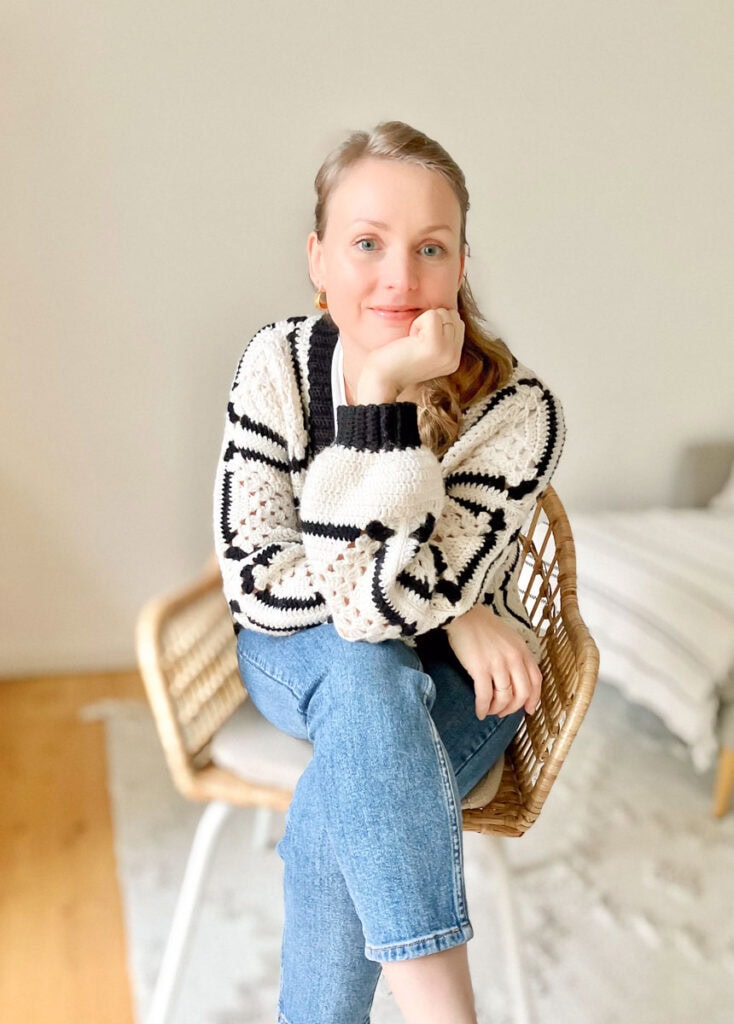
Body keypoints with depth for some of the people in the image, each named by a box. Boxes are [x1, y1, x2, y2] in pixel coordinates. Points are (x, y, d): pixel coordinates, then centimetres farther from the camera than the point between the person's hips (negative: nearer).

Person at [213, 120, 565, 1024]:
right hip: (296, 656, 2)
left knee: (331, 824, -29)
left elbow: (385, 599, -31)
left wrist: (382, 391, -37)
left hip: (451, 678, -1)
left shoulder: (518, 412, -22)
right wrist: (444, 610, -24)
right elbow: (252, 575, -17)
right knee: (365, 672, -33)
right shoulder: (279, 362, -14)